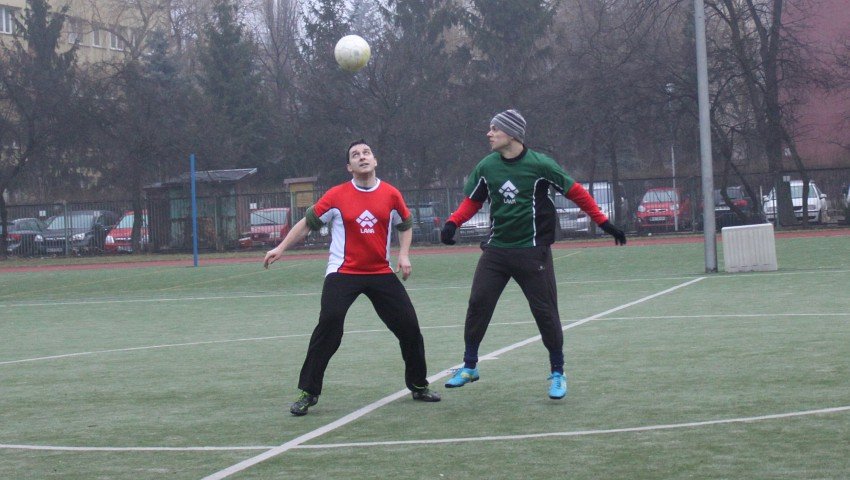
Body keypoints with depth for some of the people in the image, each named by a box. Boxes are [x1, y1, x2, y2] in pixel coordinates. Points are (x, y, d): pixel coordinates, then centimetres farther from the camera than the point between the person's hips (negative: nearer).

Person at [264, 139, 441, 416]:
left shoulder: (391, 195, 2)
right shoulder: (337, 196, -4)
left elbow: (405, 225, 18)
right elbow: (308, 223, 6)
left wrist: (404, 255, 3)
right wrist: (281, 248, 2)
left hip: (381, 273, 3)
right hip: (343, 272, -3)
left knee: (409, 326, 3)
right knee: (328, 325, -19)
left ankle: (418, 386, 25)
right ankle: (308, 393, -11)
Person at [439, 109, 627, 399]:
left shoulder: (540, 165, -12)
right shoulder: (486, 167, 0)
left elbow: (575, 192, -4)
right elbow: (472, 200, 13)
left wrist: (603, 222, -5)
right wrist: (453, 223, -5)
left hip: (532, 252, -4)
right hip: (496, 250, 4)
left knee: (545, 311, -1)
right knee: (478, 304, -1)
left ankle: (557, 373, 14)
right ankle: (469, 366, 14)